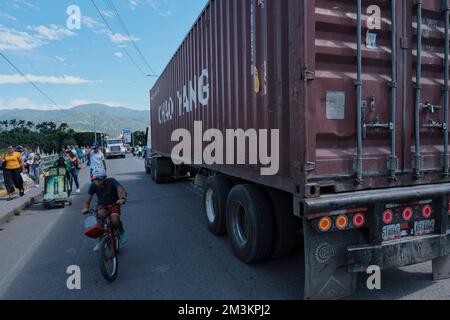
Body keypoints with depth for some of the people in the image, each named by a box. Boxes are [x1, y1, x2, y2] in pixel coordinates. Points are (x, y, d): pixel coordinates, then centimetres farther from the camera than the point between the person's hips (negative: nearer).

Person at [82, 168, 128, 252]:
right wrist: (85, 208, -31)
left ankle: (122, 232, 5)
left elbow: (123, 191, -31)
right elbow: (87, 201, -8)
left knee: (115, 221, -31)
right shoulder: (93, 186, -10)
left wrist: (122, 199, -53)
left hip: (113, 205, -3)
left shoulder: (111, 181, -18)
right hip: (102, 206, 3)